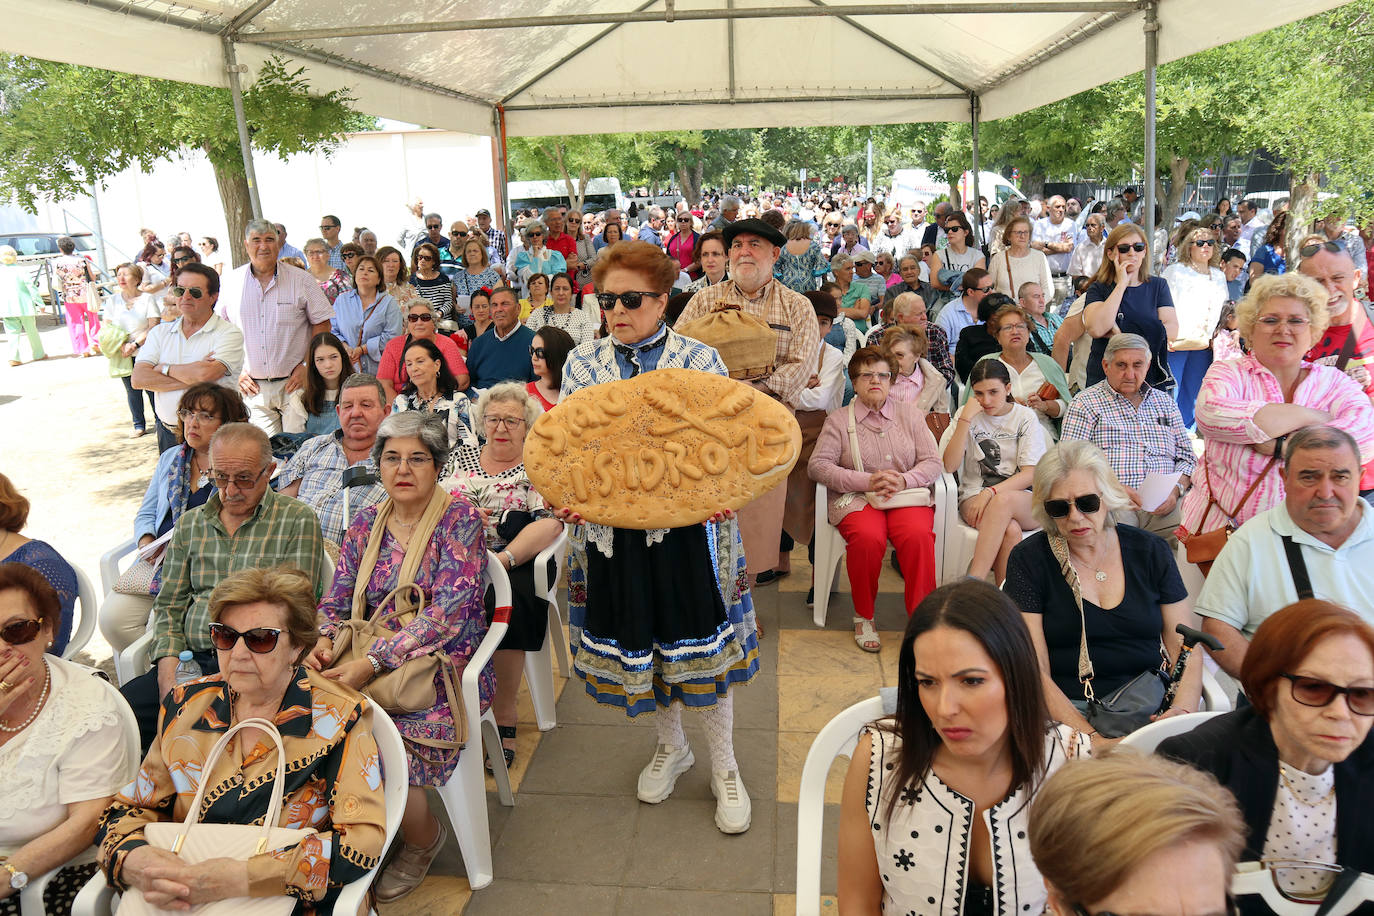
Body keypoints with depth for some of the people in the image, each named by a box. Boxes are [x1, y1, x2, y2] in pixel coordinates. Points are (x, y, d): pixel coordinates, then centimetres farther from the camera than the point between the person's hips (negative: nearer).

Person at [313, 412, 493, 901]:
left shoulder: (460, 519, -8)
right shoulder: (366, 523, 10)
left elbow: (448, 612, -17)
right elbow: (336, 603, 12)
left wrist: (372, 662, -24)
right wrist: (322, 644, -11)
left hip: (445, 668, -5)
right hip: (369, 670, 5)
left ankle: (423, 838, 7)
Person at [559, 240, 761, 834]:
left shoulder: (700, 361, -2)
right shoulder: (582, 364, 5)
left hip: (688, 525, -3)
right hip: (612, 529, 3)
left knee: (701, 642, 4)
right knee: (635, 637, 14)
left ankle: (724, 767, 26)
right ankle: (671, 746, 40)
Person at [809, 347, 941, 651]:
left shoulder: (911, 414, 14)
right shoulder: (839, 420, 7)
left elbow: (932, 462, 7)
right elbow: (817, 465, -5)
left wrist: (903, 481, -14)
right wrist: (867, 482, -16)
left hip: (907, 495, 2)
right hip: (856, 499, -1)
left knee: (918, 535, -31)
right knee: (867, 538, -33)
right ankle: (863, 617, -10)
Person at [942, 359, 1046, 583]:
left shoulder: (1025, 417, 6)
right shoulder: (967, 414, 7)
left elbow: (1029, 474, -3)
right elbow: (949, 466, -6)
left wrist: (991, 492, -20)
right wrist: (965, 419, -13)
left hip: (1022, 500, 0)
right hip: (974, 496, 0)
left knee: (1003, 501, -38)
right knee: (1010, 531, -35)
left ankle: (972, 584, -42)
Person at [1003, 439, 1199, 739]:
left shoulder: (1150, 551, 8)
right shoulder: (1028, 559, -2)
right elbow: (1034, 671, -8)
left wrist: (1183, 710, -13)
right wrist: (1089, 734, -21)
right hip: (1068, 710, -3)